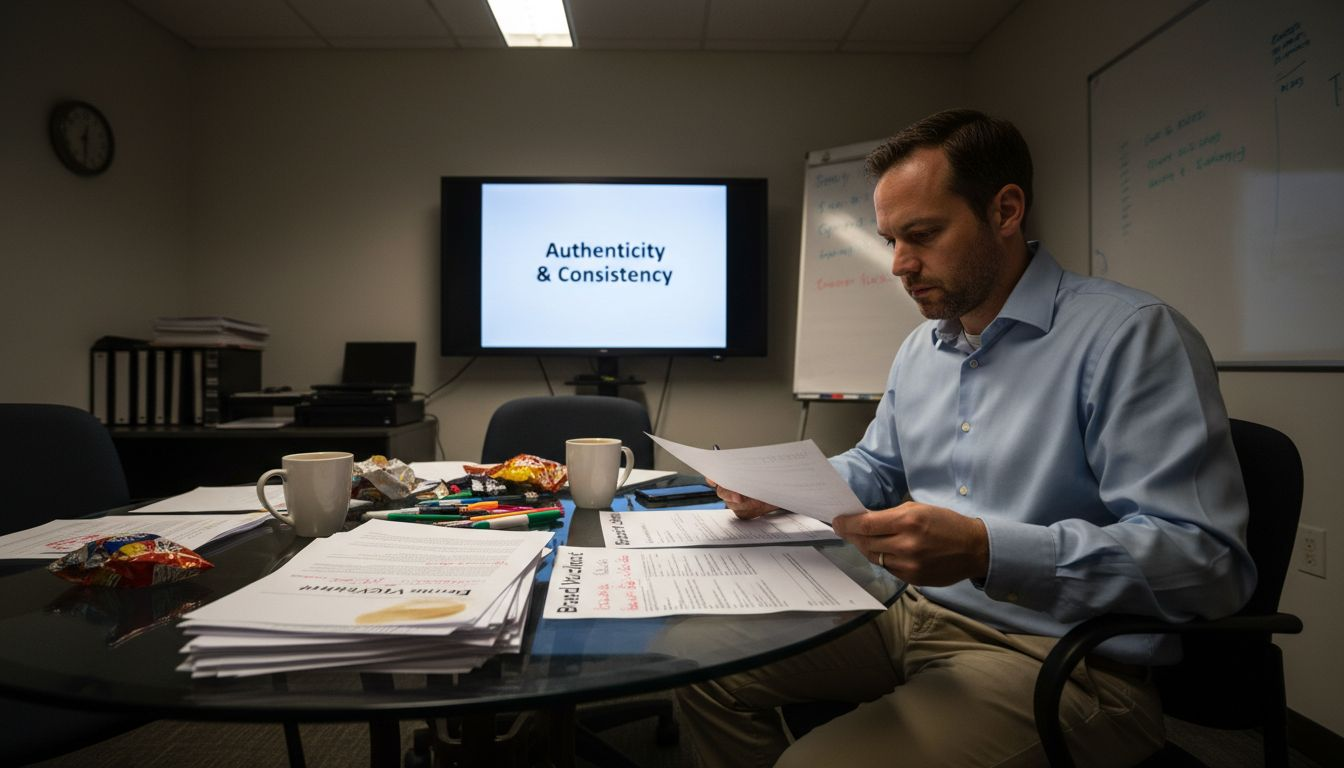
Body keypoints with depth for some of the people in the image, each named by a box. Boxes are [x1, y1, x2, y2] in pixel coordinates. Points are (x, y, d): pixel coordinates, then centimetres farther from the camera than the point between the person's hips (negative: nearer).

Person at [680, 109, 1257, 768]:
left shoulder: (1131, 334, -15)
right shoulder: (918, 349, 12)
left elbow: (1207, 562, -21)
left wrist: (986, 551, -33)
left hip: (1055, 657, -7)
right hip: (911, 616, 8)